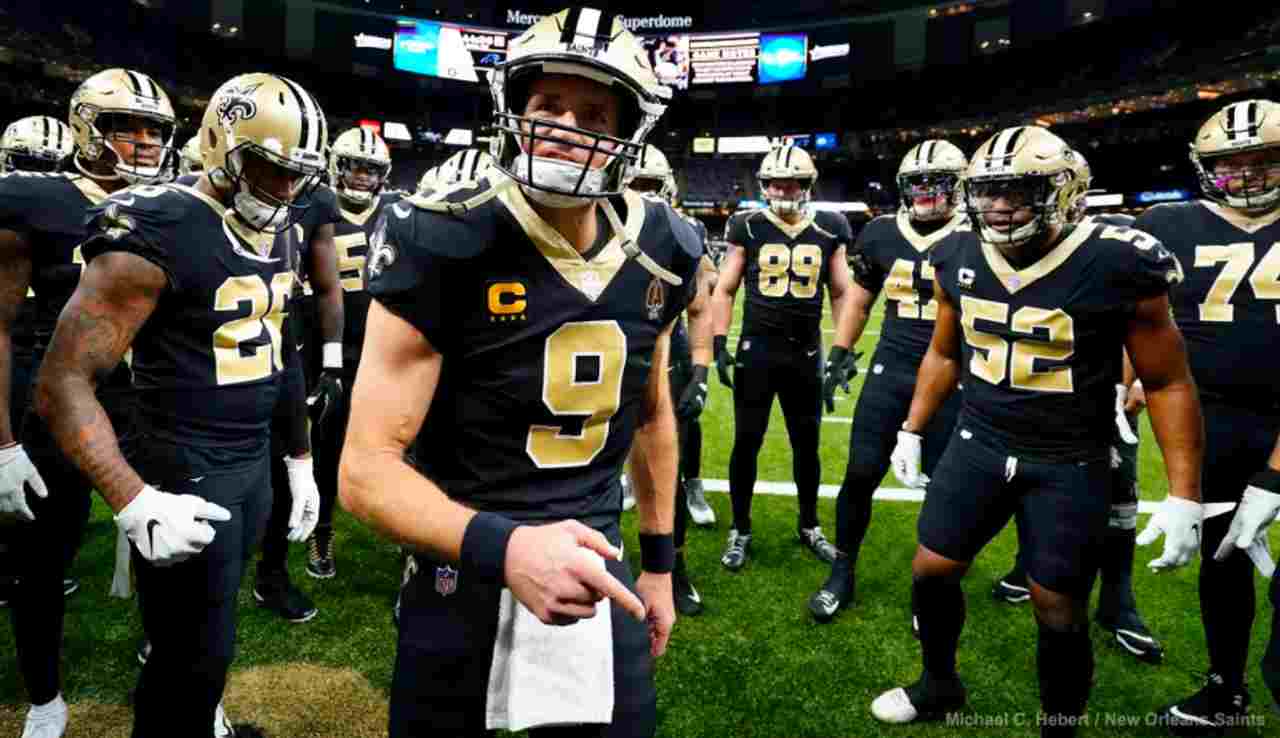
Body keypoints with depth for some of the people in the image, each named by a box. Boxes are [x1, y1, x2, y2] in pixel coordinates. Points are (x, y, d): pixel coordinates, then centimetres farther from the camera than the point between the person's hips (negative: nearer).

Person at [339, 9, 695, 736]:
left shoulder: (659, 252, -1)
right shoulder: (447, 244, -17)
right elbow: (367, 469, -18)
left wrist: (660, 559, 17)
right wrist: (502, 545, -34)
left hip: (593, 573, 4)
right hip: (465, 581, -4)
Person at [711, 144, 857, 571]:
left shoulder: (829, 231, 2)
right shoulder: (748, 228, -2)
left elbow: (842, 295, 6)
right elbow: (724, 290, 2)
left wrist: (841, 352, 0)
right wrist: (720, 346, -7)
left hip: (806, 352, 2)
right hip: (756, 349, -1)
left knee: (806, 444, 13)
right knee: (747, 443, 4)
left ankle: (809, 527, 32)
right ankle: (740, 532, 19)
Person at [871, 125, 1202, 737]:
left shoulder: (1118, 267, -17)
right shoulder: (959, 258, -3)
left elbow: (1168, 383, -9)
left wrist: (1184, 496, -11)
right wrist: (912, 430, 13)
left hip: (1070, 465, -4)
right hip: (978, 445, 4)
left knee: (1059, 614, 4)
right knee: (931, 572, 10)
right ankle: (939, 686, 38)